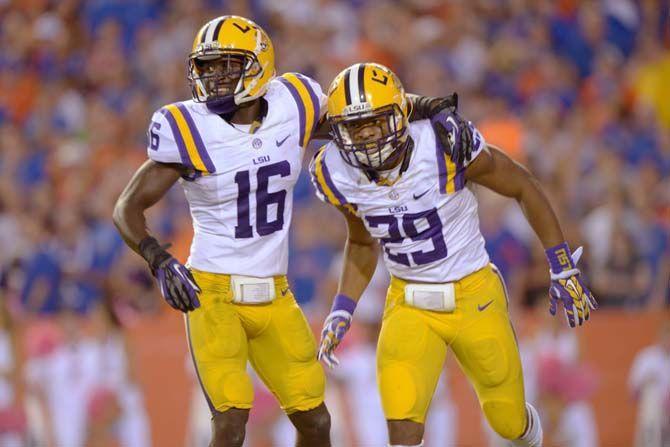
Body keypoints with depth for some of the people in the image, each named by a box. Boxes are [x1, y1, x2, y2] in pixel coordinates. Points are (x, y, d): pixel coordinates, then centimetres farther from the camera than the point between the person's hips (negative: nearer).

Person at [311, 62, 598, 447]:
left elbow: (524, 188, -9)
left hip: (475, 297, -2)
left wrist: (563, 269, -6)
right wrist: (342, 310, 0)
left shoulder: (445, 145, -25)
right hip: (410, 305, 2)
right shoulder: (340, 175, -12)